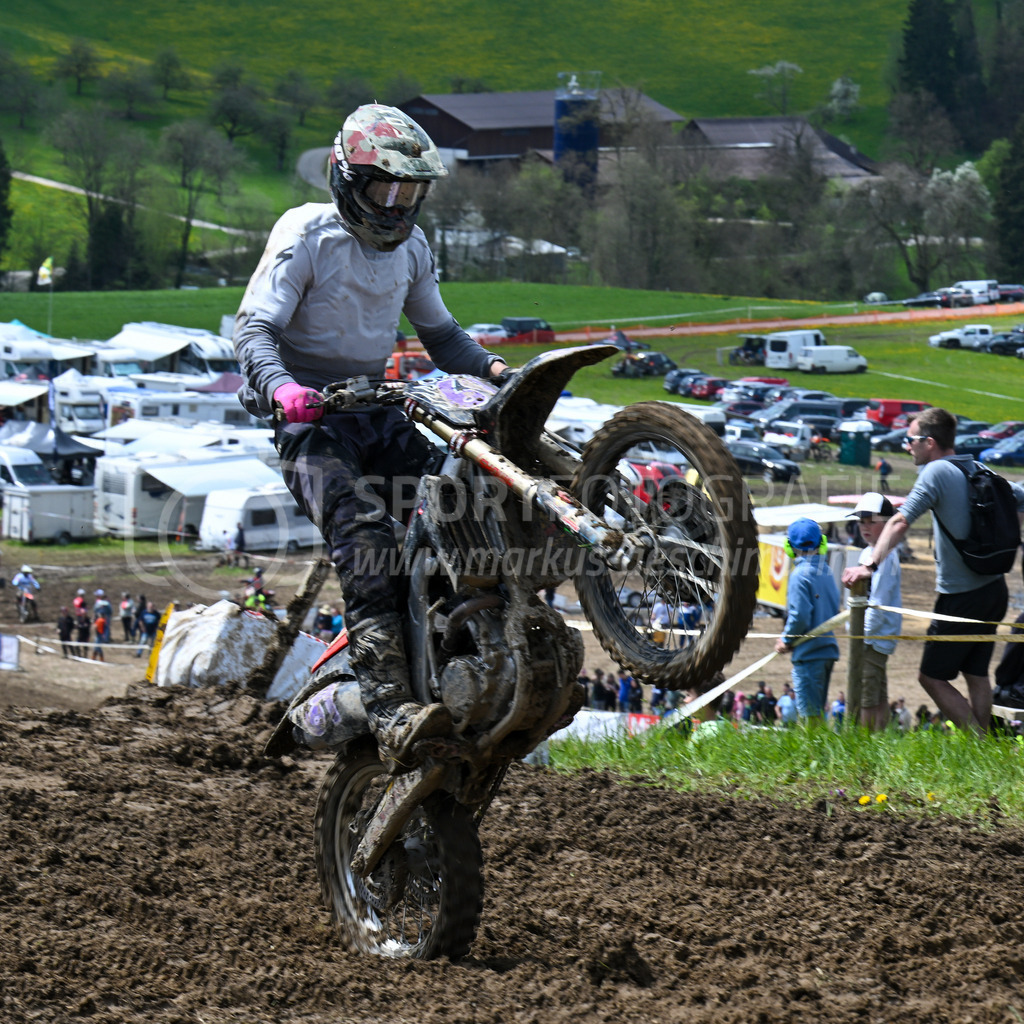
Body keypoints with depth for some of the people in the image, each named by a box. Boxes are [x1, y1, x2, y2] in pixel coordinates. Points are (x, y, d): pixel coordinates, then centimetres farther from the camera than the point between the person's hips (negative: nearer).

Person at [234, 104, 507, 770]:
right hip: (311, 416, -7)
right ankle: (392, 716, -42)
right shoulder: (307, 234, -7)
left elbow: (439, 332, 23)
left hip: (378, 407, 7)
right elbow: (255, 327, -15)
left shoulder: (411, 247, 13)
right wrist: (280, 385, -36)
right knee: (364, 534, -29)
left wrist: (491, 367, 2)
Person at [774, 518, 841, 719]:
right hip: (828, 649, 8)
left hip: (808, 653, -8)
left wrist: (786, 640, -3)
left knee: (809, 714, -5)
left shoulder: (800, 574, -15)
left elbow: (799, 616, -21)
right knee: (818, 711, 18)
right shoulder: (827, 572, 9)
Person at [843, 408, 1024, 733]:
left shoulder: (937, 472, -14)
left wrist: (871, 565, -30)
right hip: (994, 589, 8)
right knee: (976, 675, 15)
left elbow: (899, 523, -24)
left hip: (961, 597, -8)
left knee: (932, 677, 2)